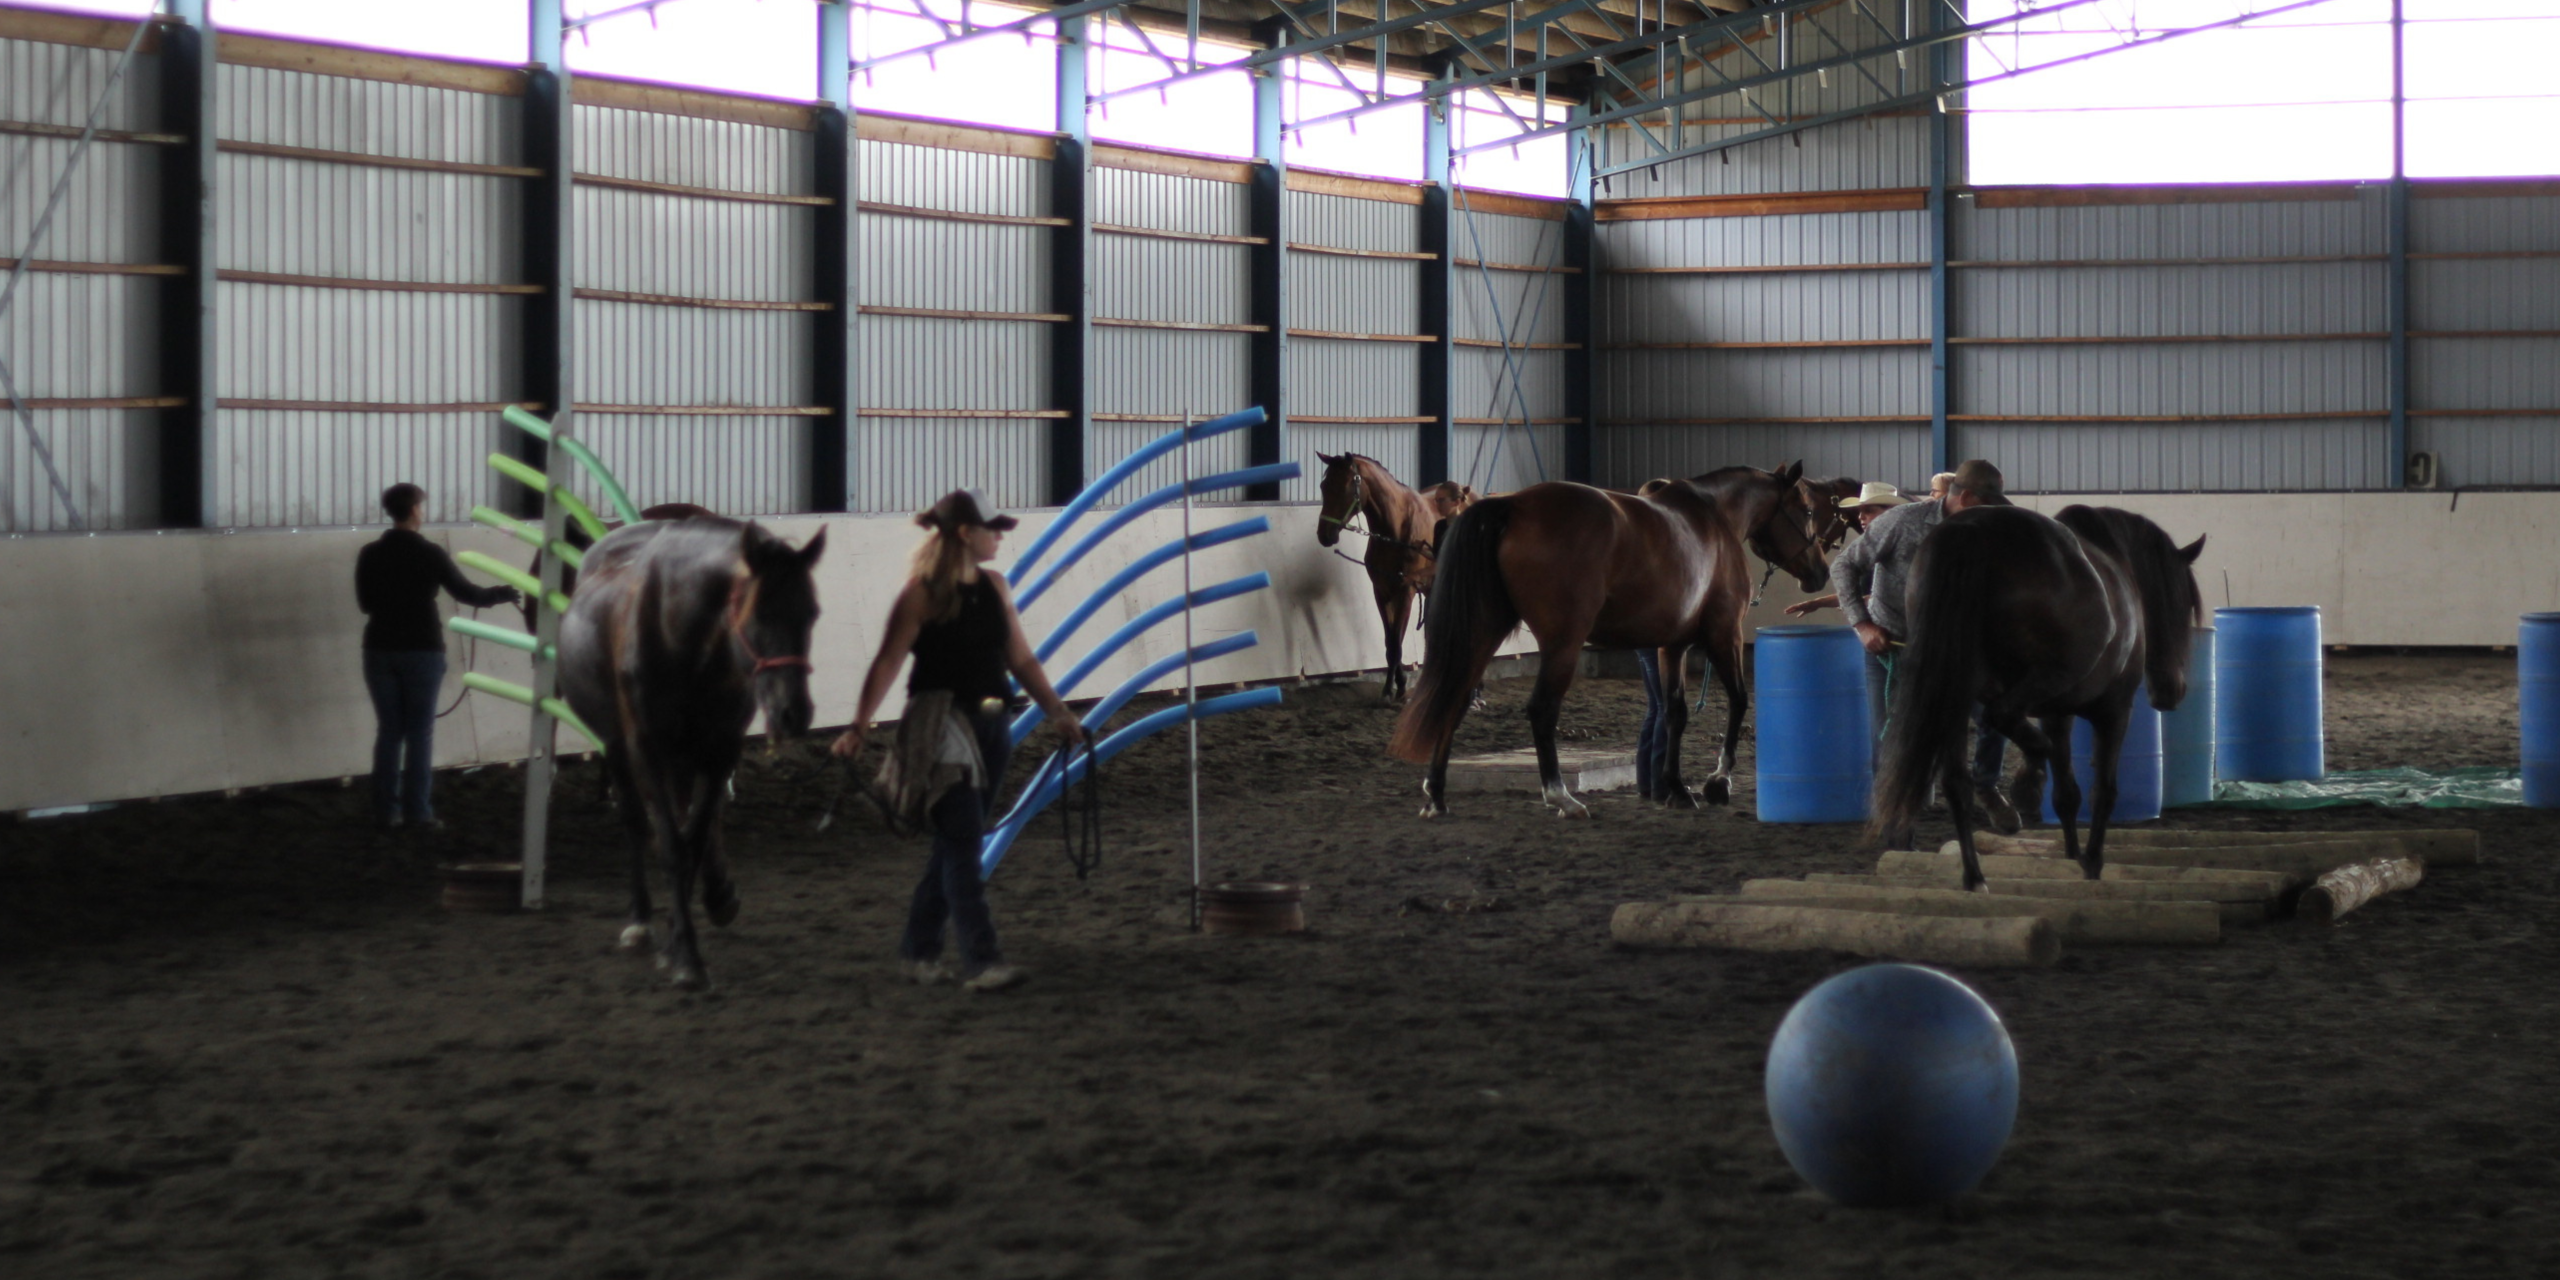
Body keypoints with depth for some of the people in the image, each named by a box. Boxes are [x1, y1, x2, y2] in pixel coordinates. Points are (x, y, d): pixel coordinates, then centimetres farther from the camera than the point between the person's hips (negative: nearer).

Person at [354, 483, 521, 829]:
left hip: (380, 650, 3)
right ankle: (418, 810, 0)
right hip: (422, 651, -3)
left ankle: (385, 810, 7)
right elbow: (467, 593, -2)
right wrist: (504, 594, 15)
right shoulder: (430, 554, -9)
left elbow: (365, 602, 11)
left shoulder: (370, 555, 1)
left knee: (388, 730, 8)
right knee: (419, 732, 2)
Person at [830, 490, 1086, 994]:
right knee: (962, 843, -10)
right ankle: (980, 961, -12)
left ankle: (919, 949, 23)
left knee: (956, 842, 12)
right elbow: (887, 663, -15)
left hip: (991, 726, 7)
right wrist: (857, 729, -22)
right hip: (941, 728, -7)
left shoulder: (994, 586, 10)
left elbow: (1020, 658, 16)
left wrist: (1058, 712, 12)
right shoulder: (922, 593, -10)